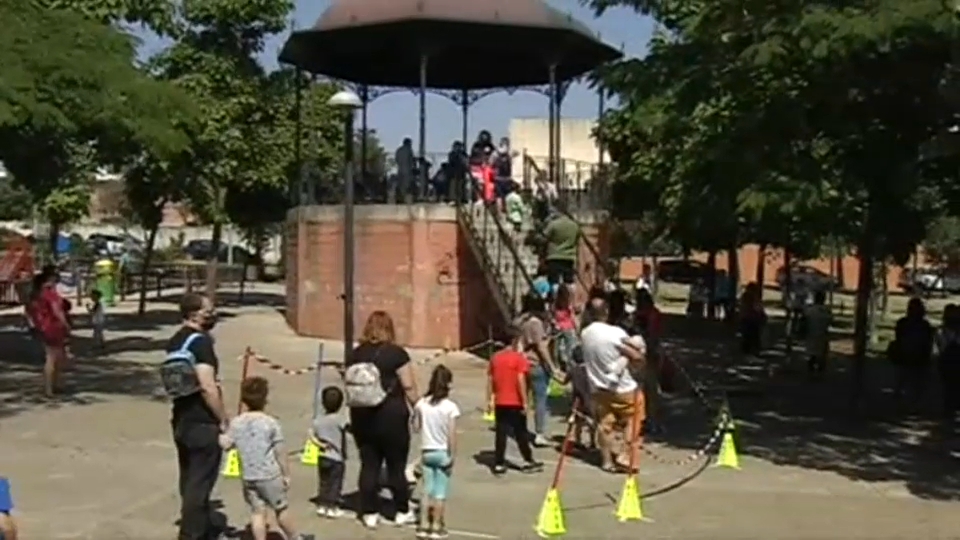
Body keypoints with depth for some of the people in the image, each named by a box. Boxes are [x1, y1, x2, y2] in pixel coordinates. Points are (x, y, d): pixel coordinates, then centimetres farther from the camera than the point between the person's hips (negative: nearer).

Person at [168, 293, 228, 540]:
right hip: (202, 424, -10)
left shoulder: (175, 341, 11)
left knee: (190, 481, 19)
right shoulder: (200, 341, -18)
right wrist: (224, 422, -17)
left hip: (182, 420, 10)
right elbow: (208, 388, -24)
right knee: (199, 483, 0)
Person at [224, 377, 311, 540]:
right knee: (282, 508, 12)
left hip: (248, 477, 3)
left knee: (257, 511, 8)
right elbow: (280, 453, -9)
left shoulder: (236, 423, -2)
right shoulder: (271, 422, -12)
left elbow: (226, 445, 5)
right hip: (270, 475, -3)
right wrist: (286, 474, 0)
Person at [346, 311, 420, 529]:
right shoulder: (396, 353, -8)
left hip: (363, 416, 4)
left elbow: (349, 387, 7)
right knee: (396, 464, 8)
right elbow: (409, 387, -10)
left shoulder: (356, 354, 4)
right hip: (391, 415, -4)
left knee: (368, 464, 9)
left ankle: (370, 513, 12)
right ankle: (402, 511, 18)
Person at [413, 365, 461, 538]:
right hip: (443, 453, -3)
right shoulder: (450, 406, -15)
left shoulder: (421, 404, -4)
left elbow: (416, 427, 2)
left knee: (428, 489, 13)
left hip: (427, 452, 3)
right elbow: (452, 434, -15)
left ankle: (424, 525, 15)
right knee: (440, 491, 6)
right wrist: (453, 456, -9)